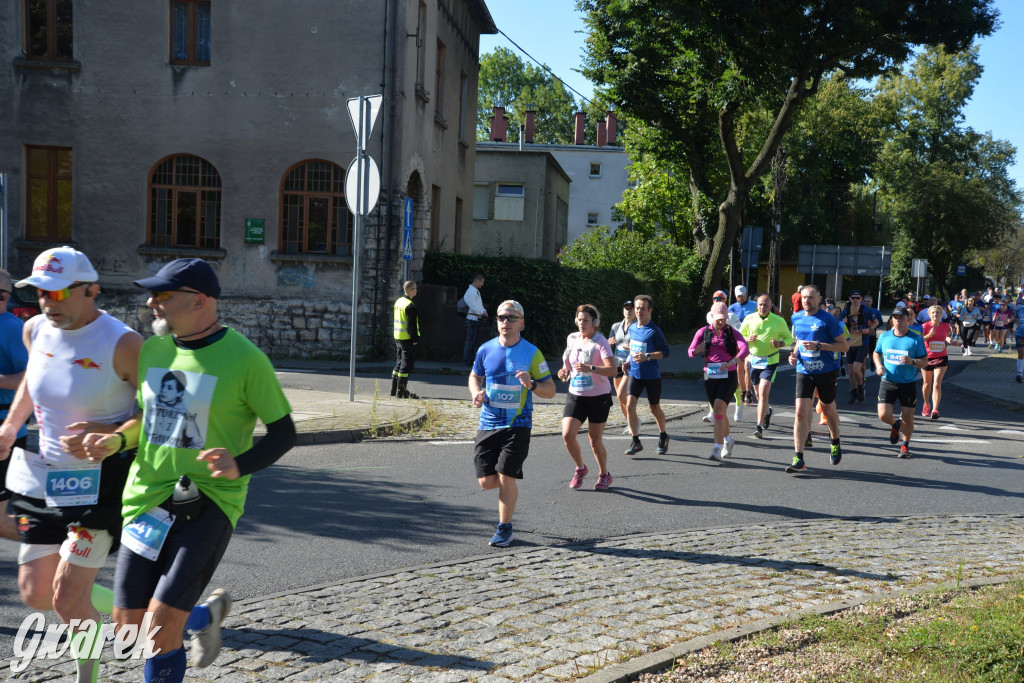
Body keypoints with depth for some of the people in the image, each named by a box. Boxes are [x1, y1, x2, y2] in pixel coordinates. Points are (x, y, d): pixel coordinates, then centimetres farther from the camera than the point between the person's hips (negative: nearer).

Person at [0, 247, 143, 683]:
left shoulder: (122, 344, -19)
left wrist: (109, 434, -24)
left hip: (98, 480, -7)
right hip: (41, 477, 7)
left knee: (67, 599, -5)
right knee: (35, 595, 10)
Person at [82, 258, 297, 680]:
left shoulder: (245, 359, -12)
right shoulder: (152, 349, 6)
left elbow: (283, 432, -6)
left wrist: (240, 466, -24)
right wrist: (117, 441, -1)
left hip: (208, 503, -6)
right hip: (147, 499, 6)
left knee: (161, 629, -10)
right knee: (129, 627, 8)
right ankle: (206, 616, 38)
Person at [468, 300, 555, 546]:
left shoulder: (531, 353, -4)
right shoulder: (485, 349, 4)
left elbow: (550, 390, -1)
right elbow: (475, 376, 22)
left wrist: (532, 384, -22)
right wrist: (476, 392, 0)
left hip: (517, 425, -3)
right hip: (488, 424, 3)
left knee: (505, 477, -10)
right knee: (486, 481, -1)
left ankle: (505, 528, 10)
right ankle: (509, 489, 35)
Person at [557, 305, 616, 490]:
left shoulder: (600, 342, -12)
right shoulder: (572, 339, 6)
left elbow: (612, 369, -24)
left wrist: (590, 368, -37)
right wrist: (565, 371, 2)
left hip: (599, 397, -4)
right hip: (575, 396, 5)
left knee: (595, 440, 3)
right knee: (567, 434, -10)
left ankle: (604, 475, 27)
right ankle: (580, 468, 15)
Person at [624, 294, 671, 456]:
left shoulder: (654, 331, -12)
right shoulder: (632, 328, 7)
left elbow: (665, 351, -13)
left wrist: (647, 356, -25)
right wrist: (629, 361, 10)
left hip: (652, 375, -5)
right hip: (634, 373, 5)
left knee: (654, 408, 8)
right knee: (630, 405, -11)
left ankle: (663, 437, 34)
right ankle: (636, 442, -3)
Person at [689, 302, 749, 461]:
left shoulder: (732, 333, 0)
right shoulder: (703, 332, 6)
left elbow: (744, 348, -16)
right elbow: (691, 352, 3)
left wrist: (732, 362, -32)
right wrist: (696, 350, -22)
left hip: (728, 375, -3)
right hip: (710, 375, 3)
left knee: (719, 407, -19)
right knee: (719, 411, 14)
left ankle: (718, 449, -21)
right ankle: (728, 440, 40)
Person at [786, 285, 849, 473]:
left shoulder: (828, 319, -11)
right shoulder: (796, 318, 6)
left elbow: (844, 345, -12)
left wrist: (818, 346, -22)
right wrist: (794, 354, 2)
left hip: (826, 371, -3)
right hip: (804, 371, 3)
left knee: (828, 410, 15)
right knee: (800, 413, -9)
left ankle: (835, 443, 44)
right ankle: (798, 457, -7)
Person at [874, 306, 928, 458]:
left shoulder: (916, 339, -4)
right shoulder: (884, 336, 4)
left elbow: (925, 361, -2)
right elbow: (877, 353, 18)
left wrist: (912, 361, -23)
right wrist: (879, 365, -2)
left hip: (908, 383, -1)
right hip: (887, 382, 2)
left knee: (907, 417, 2)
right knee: (883, 415, -9)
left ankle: (905, 445, 24)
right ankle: (895, 424, 28)